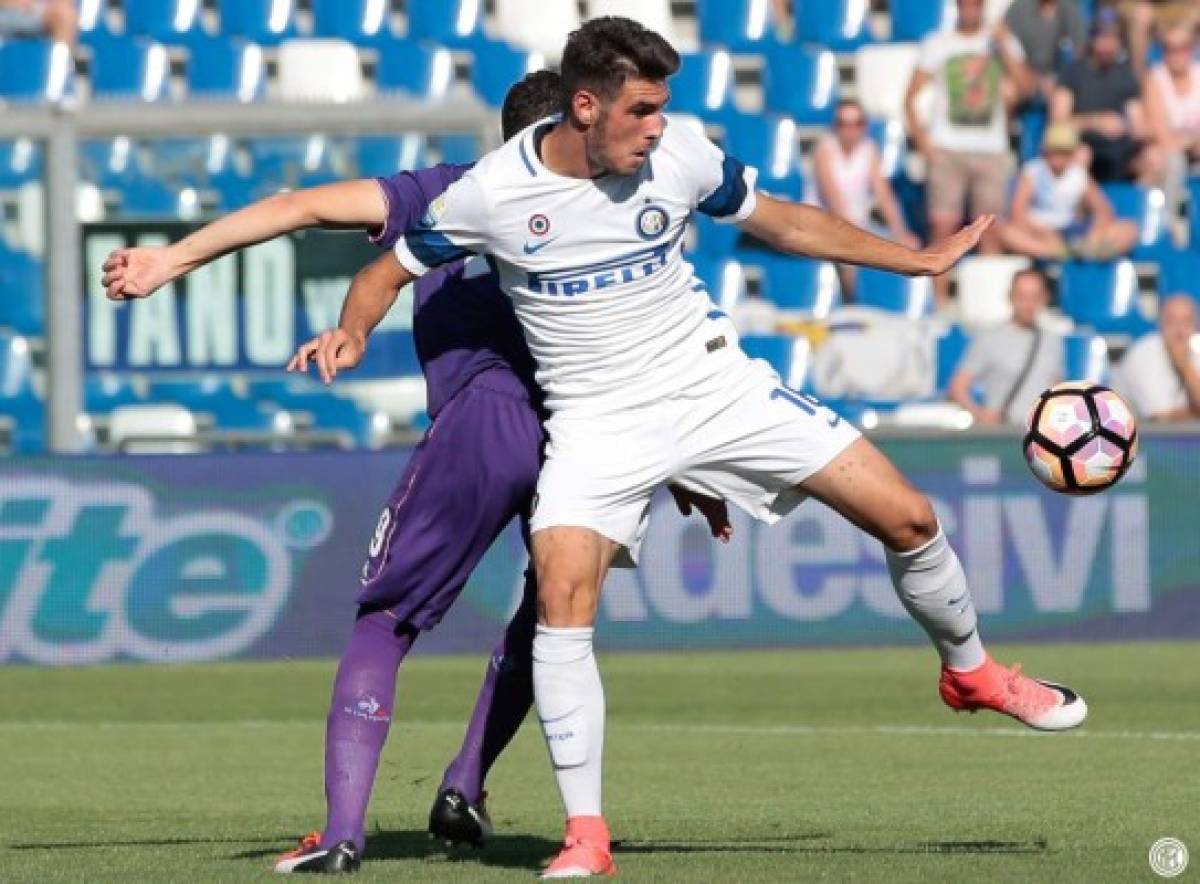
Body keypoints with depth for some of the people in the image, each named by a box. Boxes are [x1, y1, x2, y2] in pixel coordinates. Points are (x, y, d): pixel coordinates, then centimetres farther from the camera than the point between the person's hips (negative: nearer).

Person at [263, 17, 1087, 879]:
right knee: (563, 597, -24)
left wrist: (918, 260, 7)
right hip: (598, 417, -2)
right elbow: (389, 271, 0)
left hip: (713, 380, 2)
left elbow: (783, 221, 8)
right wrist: (354, 332, -21)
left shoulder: (681, 154, -9)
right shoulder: (492, 194, -15)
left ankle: (970, 669, 27)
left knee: (906, 516, -3)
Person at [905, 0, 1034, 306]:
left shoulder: (1002, 41, 7)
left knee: (990, 230, 0)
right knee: (943, 227, -6)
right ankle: (940, 302, -3)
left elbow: (1025, 87, -4)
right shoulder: (937, 44, 5)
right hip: (948, 150, -1)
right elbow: (910, 97, 5)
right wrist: (922, 141, -6)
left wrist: (1004, 49, -13)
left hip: (991, 151, 1)